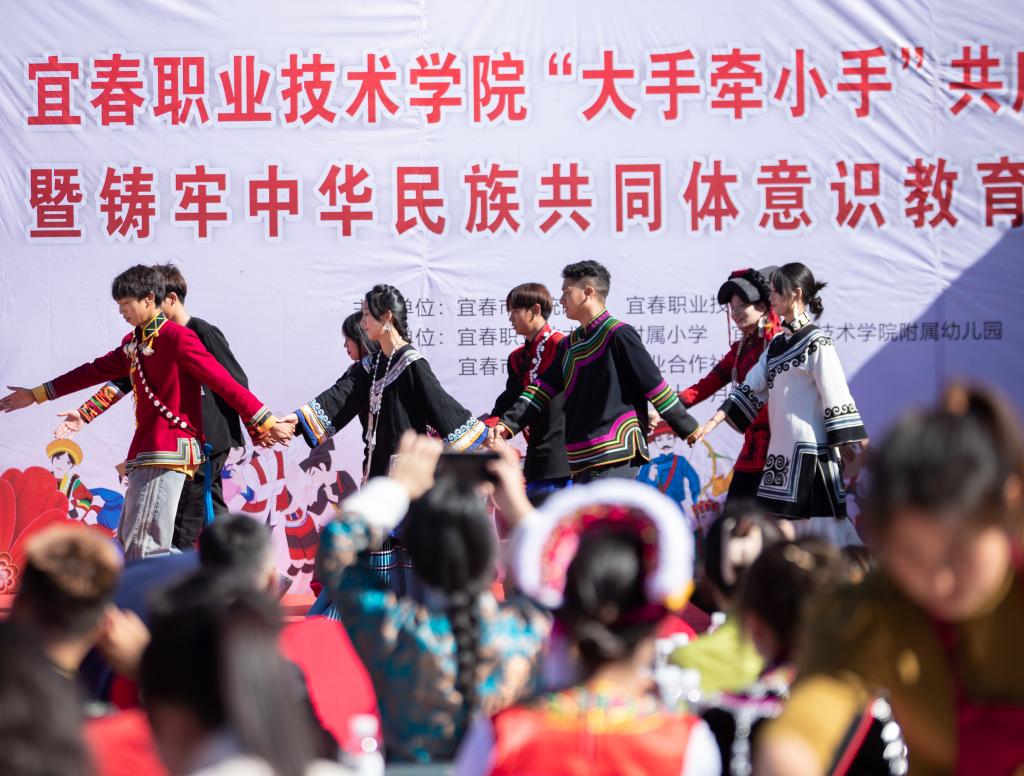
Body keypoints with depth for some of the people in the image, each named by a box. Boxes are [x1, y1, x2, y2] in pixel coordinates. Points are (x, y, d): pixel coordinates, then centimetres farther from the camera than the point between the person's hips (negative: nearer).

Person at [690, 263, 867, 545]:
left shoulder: (817, 344, -8)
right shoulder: (777, 344, 16)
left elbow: (837, 401, -11)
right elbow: (751, 389, 15)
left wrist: (854, 453, -12)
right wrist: (715, 421, 5)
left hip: (810, 451, -8)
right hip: (780, 451, 8)